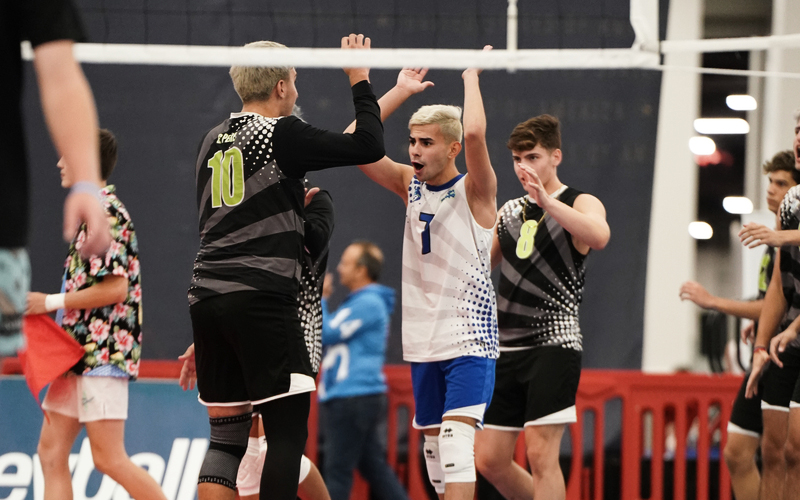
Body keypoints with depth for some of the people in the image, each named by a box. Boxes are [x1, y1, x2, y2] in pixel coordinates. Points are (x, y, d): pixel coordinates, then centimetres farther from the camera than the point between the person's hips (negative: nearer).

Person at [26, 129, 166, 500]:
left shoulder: (107, 215, -12)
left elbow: (114, 288, -20)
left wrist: (51, 302, -13)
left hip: (102, 354, -10)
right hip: (80, 354, 10)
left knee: (108, 458, -10)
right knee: (52, 451, 5)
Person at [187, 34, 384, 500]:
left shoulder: (215, 140, 16)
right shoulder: (281, 133, -5)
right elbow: (368, 146, -6)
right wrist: (361, 81, 7)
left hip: (206, 297, 7)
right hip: (260, 299, -7)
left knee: (227, 435, 8)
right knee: (288, 430, -3)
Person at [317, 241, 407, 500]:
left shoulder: (368, 304, -13)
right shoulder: (359, 302, 18)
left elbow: (327, 334, -16)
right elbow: (330, 336, 22)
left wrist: (319, 299, -3)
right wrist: (320, 300, 14)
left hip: (354, 399, -10)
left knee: (337, 469, -5)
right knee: (373, 466, 8)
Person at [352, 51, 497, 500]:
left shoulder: (475, 190, -7)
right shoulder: (410, 185, 8)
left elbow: (474, 133, -26)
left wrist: (471, 78, -10)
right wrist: (401, 91, -1)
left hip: (471, 340, -6)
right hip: (423, 342, 6)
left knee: (456, 438, -20)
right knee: (433, 444, 8)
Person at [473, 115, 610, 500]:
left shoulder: (581, 204, -2)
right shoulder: (509, 212, 18)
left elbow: (599, 236, -26)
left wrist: (547, 201, -33)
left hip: (553, 343, -7)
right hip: (506, 346, 7)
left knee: (540, 454, -14)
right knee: (490, 460, 4)